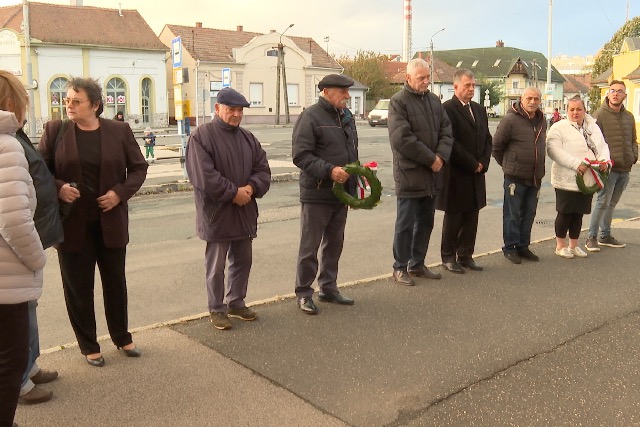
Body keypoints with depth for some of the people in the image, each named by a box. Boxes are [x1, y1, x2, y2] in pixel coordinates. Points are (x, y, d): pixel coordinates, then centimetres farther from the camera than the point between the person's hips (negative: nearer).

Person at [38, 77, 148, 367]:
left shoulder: (119, 131, -1)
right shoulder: (55, 130, -2)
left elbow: (139, 167, 4)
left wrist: (121, 193, -10)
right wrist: (58, 188, -16)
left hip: (111, 221, 1)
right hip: (72, 222, 0)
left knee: (115, 282, 14)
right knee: (78, 286, 8)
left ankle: (122, 337, 32)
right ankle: (88, 346, 24)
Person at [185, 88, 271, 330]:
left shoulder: (248, 138, 11)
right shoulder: (201, 137, -10)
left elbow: (263, 169, 8)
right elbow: (203, 176, -19)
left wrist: (251, 188, -12)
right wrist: (234, 193, -17)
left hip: (245, 212, 6)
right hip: (216, 213, -6)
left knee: (242, 261, 15)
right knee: (216, 265, 4)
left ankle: (236, 302, 31)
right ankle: (217, 309, 18)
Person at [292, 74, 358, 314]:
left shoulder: (346, 116, 14)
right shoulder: (311, 117, -12)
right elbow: (300, 155, -19)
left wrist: (356, 173, 12)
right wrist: (329, 170, -26)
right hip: (316, 194, -8)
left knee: (334, 244, 16)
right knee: (310, 246, 1)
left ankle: (328, 288, 30)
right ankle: (303, 293, 12)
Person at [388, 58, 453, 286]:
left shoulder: (434, 101, 12)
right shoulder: (398, 102, -9)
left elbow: (446, 131, 9)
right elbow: (402, 139, -18)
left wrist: (441, 156, -10)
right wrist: (430, 159, -15)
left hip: (432, 174, 7)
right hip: (409, 174, -7)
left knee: (426, 222, 14)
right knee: (406, 223, 1)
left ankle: (417, 264, 27)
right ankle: (400, 268, 12)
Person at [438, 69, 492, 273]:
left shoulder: (479, 109, 15)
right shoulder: (447, 109, -11)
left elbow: (487, 139, 16)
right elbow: (451, 142, -17)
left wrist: (483, 163, 0)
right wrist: (472, 164, -13)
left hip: (476, 174, 7)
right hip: (456, 174, -7)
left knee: (472, 216, 10)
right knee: (453, 217, 3)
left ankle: (465, 255, 20)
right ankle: (448, 257, 14)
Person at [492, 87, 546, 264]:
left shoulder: (541, 121, 11)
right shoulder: (510, 120, -11)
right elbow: (496, 145, -7)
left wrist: (539, 167, 17)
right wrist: (506, 163, 2)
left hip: (535, 177, 7)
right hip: (515, 176, -6)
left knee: (529, 214, 12)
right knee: (513, 214, 0)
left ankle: (523, 246, 23)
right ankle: (510, 248, 11)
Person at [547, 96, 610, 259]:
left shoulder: (593, 128, 13)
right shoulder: (559, 128, -8)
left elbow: (603, 146, 16)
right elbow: (554, 150, -19)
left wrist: (604, 160, -7)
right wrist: (576, 164, -24)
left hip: (588, 179, 6)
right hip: (567, 180, -6)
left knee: (578, 213, 14)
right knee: (565, 213, 3)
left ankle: (574, 245, 26)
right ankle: (560, 245, 17)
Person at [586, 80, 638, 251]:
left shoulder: (629, 117, 14)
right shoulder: (599, 115, -6)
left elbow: (633, 140, 22)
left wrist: (634, 156, 6)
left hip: (625, 168, 7)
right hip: (608, 168, -7)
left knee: (612, 203, 15)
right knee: (603, 202, -9)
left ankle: (605, 236, 25)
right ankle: (592, 237, -1)